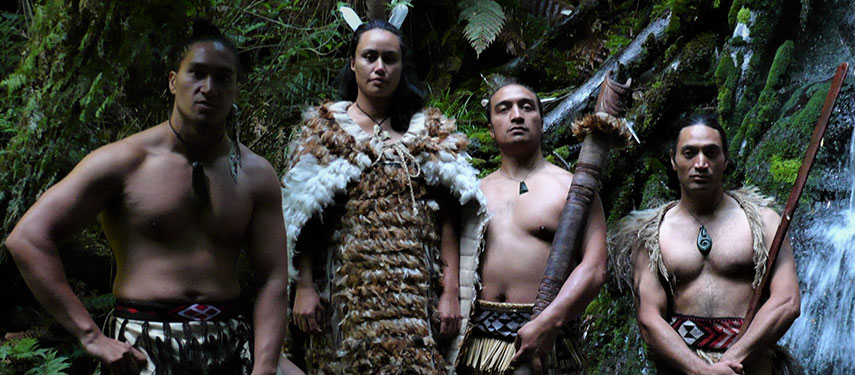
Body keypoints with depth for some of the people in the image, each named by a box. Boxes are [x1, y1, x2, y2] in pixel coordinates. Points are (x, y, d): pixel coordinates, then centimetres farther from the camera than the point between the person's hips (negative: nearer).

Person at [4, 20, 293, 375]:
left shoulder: (256, 175, 6)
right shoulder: (126, 162, -3)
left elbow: (273, 279, 3)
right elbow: (27, 238, -7)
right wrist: (91, 337, -12)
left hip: (228, 344, 4)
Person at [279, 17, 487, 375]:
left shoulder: (431, 132, 12)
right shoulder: (324, 127, 10)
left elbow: (448, 223, 5)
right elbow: (301, 219, 4)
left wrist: (452, 292, -2)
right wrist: (304, 287, -4)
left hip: (416, 292, 0)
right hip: (345, 290, 0)